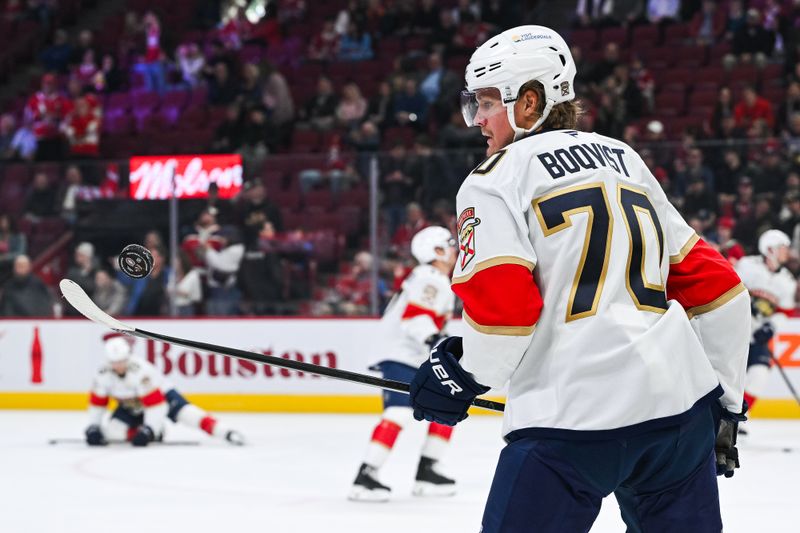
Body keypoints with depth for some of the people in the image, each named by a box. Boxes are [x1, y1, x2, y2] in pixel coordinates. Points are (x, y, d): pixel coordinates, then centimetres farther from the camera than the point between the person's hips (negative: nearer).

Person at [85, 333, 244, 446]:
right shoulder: (103, 375, -20)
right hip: (130, 407, 6)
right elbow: (97, 403, -7)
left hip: (162, 395, -6)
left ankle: (227, 434, -33)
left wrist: (148, 429, -39)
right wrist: (93, 427, -14)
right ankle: (154, 432, 5)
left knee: (187, 414, -28)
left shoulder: (141, 370, -36)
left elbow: (155, 404, -35)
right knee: (112, 431, -14)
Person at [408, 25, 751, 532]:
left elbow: (503, 305, -12)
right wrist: (723, 399, 25)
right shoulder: (626, 161, 21)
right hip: (681, 402, 6)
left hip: (576, 417, -6)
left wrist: (463, 372, 7)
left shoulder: (496, 180, 2)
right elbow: (712, 282, 20)